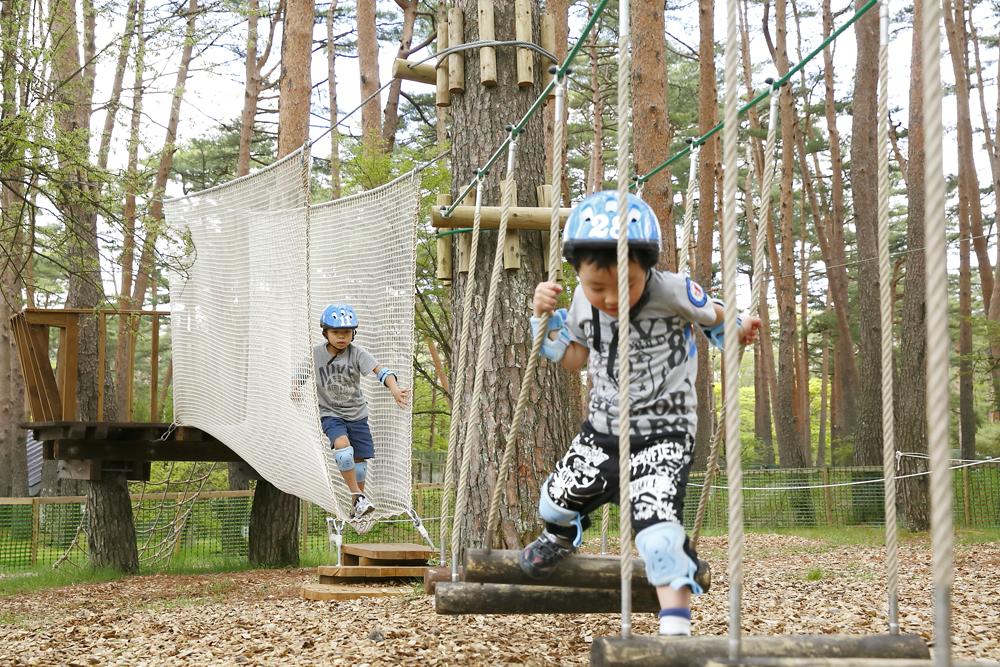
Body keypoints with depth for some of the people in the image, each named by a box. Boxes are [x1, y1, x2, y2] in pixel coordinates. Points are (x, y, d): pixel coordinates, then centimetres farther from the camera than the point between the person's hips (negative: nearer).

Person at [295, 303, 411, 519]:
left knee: (360, 461, 5)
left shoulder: (357, 353, -12)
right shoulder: (316, 354, -8)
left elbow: (379, 370, -24)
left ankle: (356, 508, 24)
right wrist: (295, 390, -17)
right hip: (331, 414, -2)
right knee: (343, 447, -29)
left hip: (357, 414, 2)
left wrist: (394, 389, -42)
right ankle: (358, 497, -20)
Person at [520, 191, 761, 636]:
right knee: (555, 501, 20)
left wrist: (737, 331, -16)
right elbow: (575, 360, 9)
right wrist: (548, 319, -4)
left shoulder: (671, 294, -23)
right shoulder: (583, 303, -8)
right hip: (603, 429, 6)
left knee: (656, 531, -25)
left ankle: (676, 629, -18)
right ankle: (561, 538, 57)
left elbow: (713, 316, 0)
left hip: (663, 434, -5)